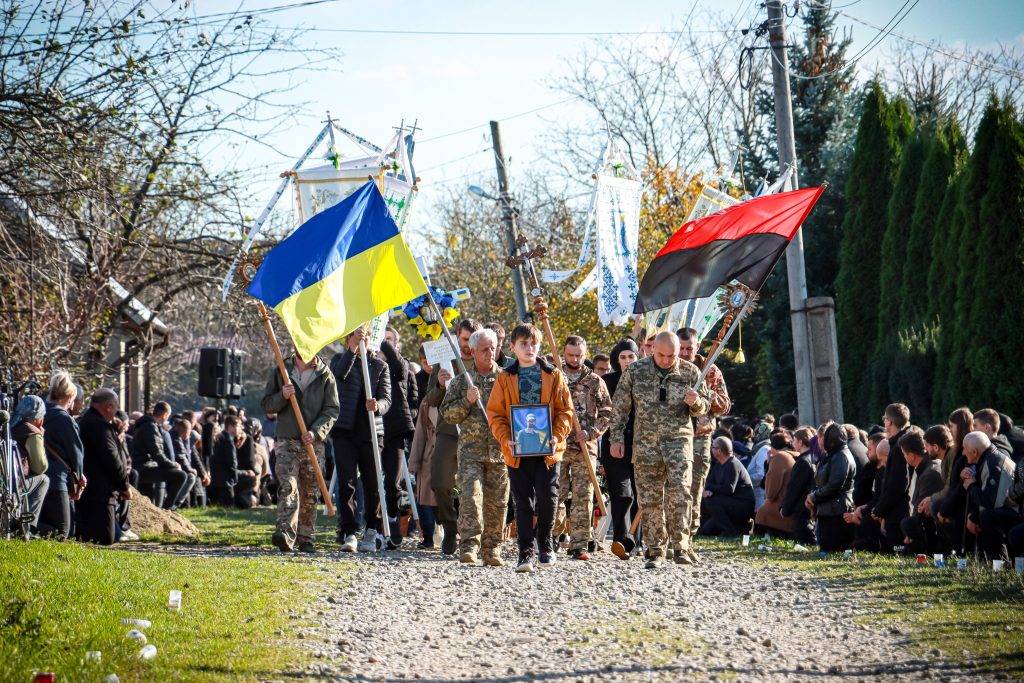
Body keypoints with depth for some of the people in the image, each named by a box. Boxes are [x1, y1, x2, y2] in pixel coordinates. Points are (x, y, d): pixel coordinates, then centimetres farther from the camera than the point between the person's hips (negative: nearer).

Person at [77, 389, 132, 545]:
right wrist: (125, 485, -3)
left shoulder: (83, 422, 21)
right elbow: (111, 459, -16)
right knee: (105, 538, -15)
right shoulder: (100, 426, -13)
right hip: (100, 492, -11)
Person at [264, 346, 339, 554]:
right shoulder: (280, 372, 8)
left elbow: (332, 410, 0)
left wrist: (315, 432, -14)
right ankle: (285, 533, -29)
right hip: (286, 441, -1)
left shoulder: (325, 376, 5)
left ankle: (305, 539, 13)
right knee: (287, 487, -17)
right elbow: (266, 405, 9)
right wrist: (282, 396, -12)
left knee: (309, 494, 5)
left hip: (313, 443, 1)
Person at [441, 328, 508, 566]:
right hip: (471, 450, -1)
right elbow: (447, 413, 6)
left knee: (497, 502, 3)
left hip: (500, 450, 1)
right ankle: (469, 546, -19)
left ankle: (492, 549, 12)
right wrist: (467, 401, -10)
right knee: (470, 496, -15)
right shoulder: (461, 380, 9)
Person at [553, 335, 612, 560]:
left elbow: (607, 413, 5)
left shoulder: (595, 382, 8)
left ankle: (580, 544, 0)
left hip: (585, 448, 0)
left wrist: (591, 433, -8)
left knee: (583, 497, -2)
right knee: (556, 495, -2)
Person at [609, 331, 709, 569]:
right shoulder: (635, 371, 1)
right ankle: (656, 551, 11)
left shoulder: (690, 372, 1)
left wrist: (695, 402, -14)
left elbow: (703, 408, 10)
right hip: (645, 442, 1)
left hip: (679, 439, -1)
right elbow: (619, 407, 8)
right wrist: (616, 438, 4)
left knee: (679, 491, -17)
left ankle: (680, 547, -13)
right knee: (649, 498, 3)